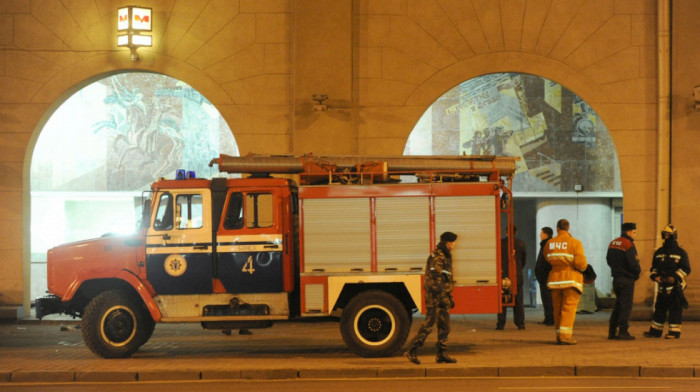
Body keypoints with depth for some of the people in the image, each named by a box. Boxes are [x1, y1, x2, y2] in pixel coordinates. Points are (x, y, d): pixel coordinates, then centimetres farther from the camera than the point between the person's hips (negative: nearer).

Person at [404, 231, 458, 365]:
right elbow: (436, 280, -21)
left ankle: (442, 355, 12)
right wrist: (443, 298, -23)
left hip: (442, 297, 10)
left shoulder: (445, 257, 18)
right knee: (428, 325, -9)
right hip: (435, 297, -10)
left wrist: (449, 297, 24)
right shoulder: (437, 257, -15)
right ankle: (411, 351, -5)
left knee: (444, 326, 8)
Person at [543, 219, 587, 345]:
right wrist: (584, 265, 8)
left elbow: (547, 260, 8)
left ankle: (559, 335, 14)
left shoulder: (549, 243, 5)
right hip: (571, 280, -4)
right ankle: (565, 336, -14)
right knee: (569, 308, -5)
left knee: (558, 309, 11)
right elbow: (581, 263, -14)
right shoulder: (575, 243, -7)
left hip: (554, 279, 4)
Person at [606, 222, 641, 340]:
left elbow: (609, 260, 18)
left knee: (618, 305, 15)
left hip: (616, 278, 8)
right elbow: (633, 264, -20)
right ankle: (622, 332, -4)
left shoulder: (612, 243, 12)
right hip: (627, 279, -8)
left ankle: (612, 331, 15)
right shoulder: (628, 245, -16)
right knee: (626, 306, -4)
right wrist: (638, 270, -1)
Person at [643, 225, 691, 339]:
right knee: (659, 309, 9)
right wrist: (655, 276, -2)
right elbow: (654, 267, 18)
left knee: (675, 309, -4)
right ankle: (655, 331, 15)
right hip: (662, 286, 5)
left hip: (675, 286, -5)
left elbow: (686, 269, -4)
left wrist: (675, 277, -17)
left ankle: (675, 332, 0)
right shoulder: (659, 252, 14)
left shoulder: (681, 252, -1)